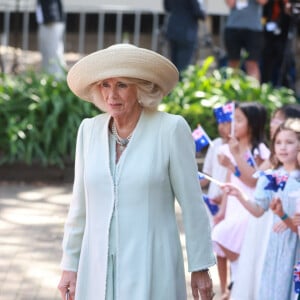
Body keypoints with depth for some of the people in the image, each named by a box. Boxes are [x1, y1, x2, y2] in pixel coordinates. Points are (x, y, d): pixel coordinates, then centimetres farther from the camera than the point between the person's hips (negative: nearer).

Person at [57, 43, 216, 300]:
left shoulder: (171, 130, -7)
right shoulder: (89, 130, 5)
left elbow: (192, 204, -3)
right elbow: (80, 205, 12)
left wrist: (200, 269, -1)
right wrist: (70, 265, 12)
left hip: (152, 271, -3)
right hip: (97, 269, 4)